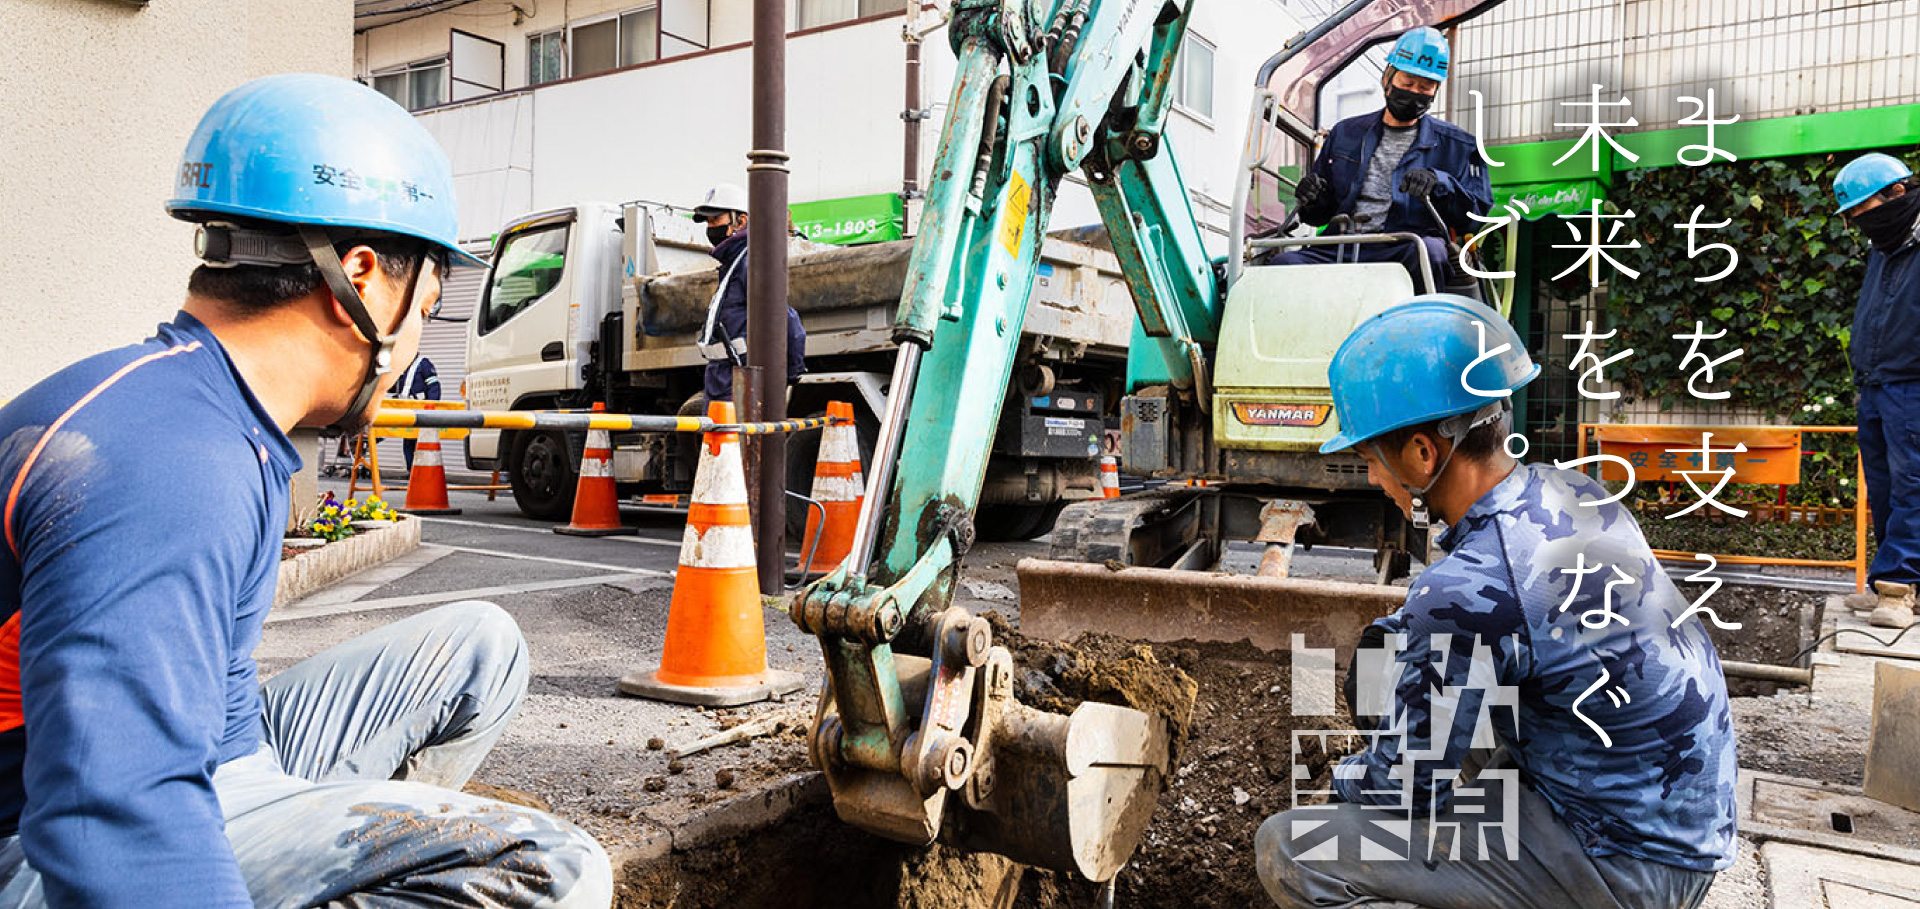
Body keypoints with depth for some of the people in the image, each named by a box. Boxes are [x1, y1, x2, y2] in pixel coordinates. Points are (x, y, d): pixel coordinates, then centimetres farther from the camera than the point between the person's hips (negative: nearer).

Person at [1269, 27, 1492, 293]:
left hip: (1404, 250, -2)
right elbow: (1320, 214, 25)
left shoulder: (1456, 145, 16)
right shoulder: (1345, 133, 23)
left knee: (1428, 251, -39)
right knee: (1284, 263, -28)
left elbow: (1475, 217, 6)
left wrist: (1439, 183, -12)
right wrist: (1310, 200, 0)